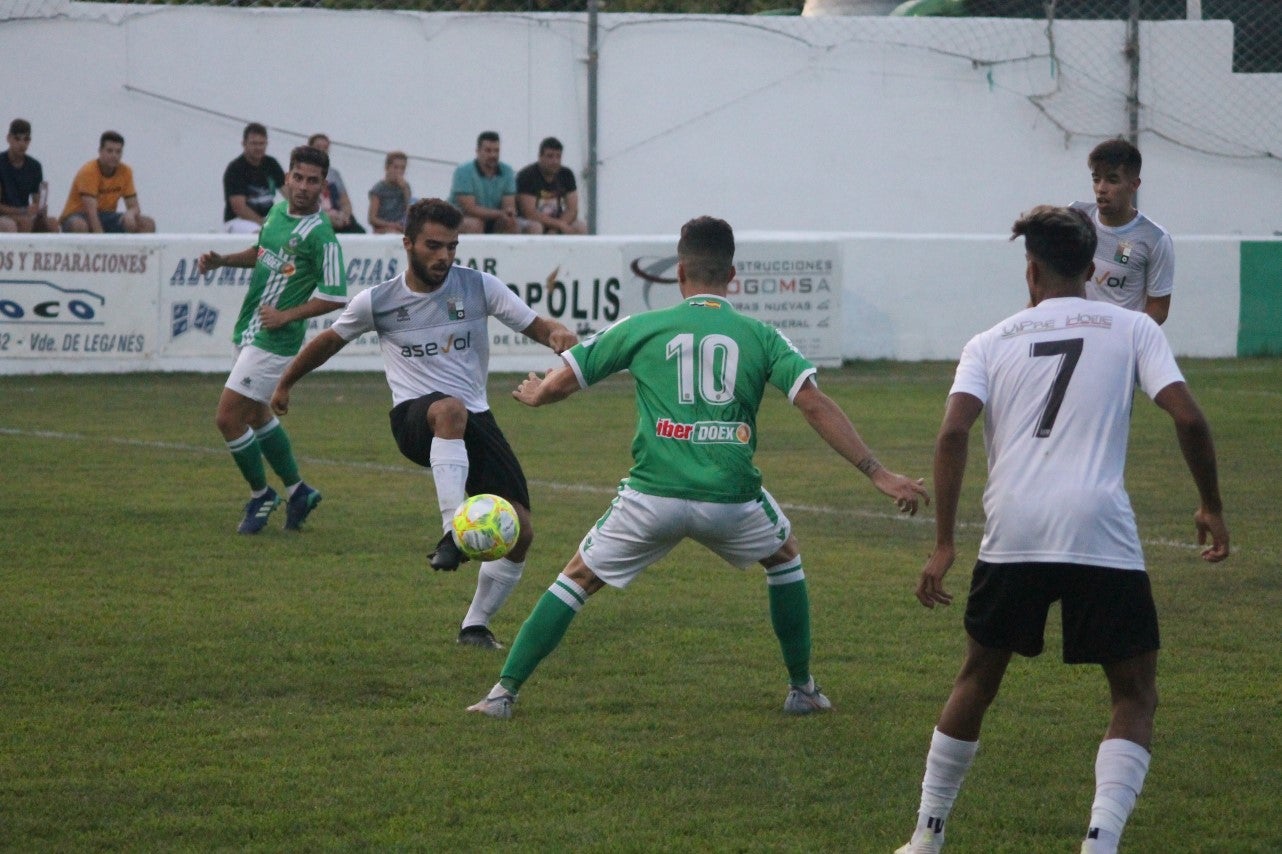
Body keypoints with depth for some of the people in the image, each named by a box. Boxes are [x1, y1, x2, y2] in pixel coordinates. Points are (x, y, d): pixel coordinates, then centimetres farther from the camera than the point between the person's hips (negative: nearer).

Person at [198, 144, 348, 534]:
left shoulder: (320, 235, -19)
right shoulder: (278, 209, 6)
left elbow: (335, 297, -19)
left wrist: (288, 316, -20)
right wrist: (221, 260, 10)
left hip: (274, 339, -9)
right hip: (249, 332, 9)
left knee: (228, 418, -8)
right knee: (256, 414, 21)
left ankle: (261, 495, 11)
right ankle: (297, 491, 34)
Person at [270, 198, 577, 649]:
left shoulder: (479, 287, 1)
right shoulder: (377, 302, 0)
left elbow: (535, 326, 0)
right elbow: (330, 341, 17)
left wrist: (559, 335, -24)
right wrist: (285, 384, 29)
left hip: (475, 421, 3)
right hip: (414, 418, -3)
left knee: (520, 532, -7)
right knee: (451, 409, -43)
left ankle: (476, 625, 14)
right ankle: (453, 533, -50)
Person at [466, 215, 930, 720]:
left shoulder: (641, 329, 7)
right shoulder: (761, 337, 7)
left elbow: (557, 385, 12)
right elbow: (816, 407, -1)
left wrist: (531, 393, 37)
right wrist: (880, 476, 0)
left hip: (652, 496, -1)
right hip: (732, 498, 1)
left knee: (578, 579, 17)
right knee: (784, 557, 31)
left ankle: (504, 693, 11)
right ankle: (802, 689, 32)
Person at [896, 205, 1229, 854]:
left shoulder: (991, 343, 15)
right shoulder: (1131, 329, 11)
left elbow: (954, 431, -1)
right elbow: (1187, 418, 0)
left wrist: (943, 545, 1)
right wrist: (1211, 507, 13)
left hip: (1012, 534, 2)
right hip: (1103, 536, -2)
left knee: (976, 681, 23)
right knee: (1136, 697, 10)